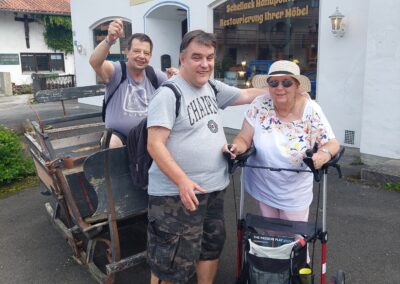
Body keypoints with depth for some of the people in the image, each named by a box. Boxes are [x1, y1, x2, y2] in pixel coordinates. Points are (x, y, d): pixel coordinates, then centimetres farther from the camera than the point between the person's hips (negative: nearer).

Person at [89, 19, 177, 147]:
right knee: (112, 143, -31)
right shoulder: (116, 71, -10)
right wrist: (109, 39, -48)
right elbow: (94, 62, -30)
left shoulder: (154, 75, 2)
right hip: (118, 134, -3)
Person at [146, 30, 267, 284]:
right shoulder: (169, 94, -16)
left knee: (212, 246, 24)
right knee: (172, 263, 2)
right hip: (178, 193, -8)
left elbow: (246, 95, 20)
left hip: (214, 188, 9)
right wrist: (183, 181, -27)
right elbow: (155, 145, -21)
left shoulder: (212, 87, 8)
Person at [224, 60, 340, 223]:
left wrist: (324, 154, -35)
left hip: (294, 192, -1)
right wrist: (236, 147, -32)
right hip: (263, 187, 1)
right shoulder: (259, 105, -14)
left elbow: (332, 143, -13)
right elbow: (244, 138, -10)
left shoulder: (310, 110, -16)